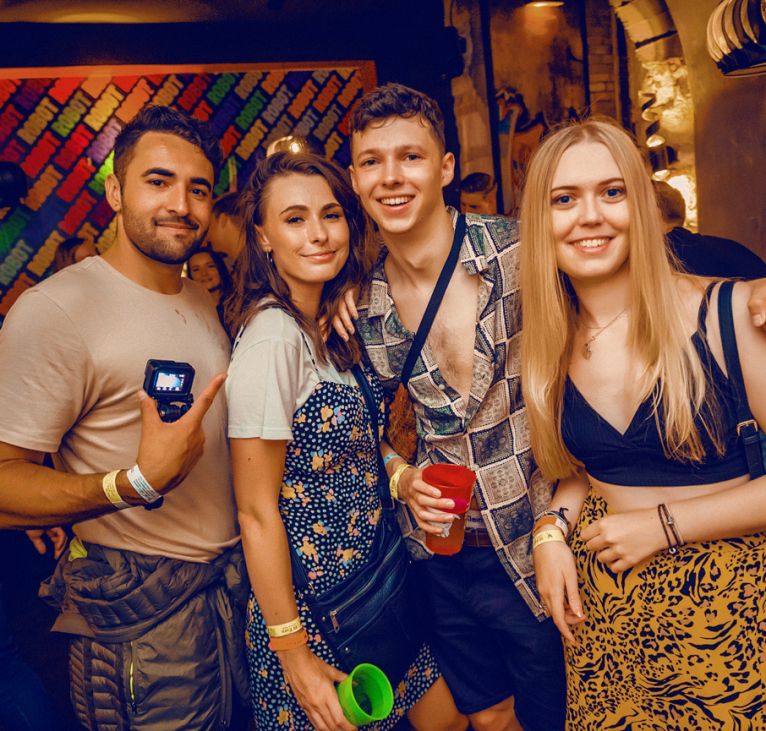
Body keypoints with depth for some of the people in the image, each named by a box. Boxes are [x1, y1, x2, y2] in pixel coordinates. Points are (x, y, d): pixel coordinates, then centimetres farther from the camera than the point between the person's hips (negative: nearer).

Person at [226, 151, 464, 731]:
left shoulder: (326, 325, 3)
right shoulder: (271, 336, -23)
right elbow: (257, 510, -21)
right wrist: (292, 652, -17)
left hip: (371, 576, 8)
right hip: (314, 601, -8)